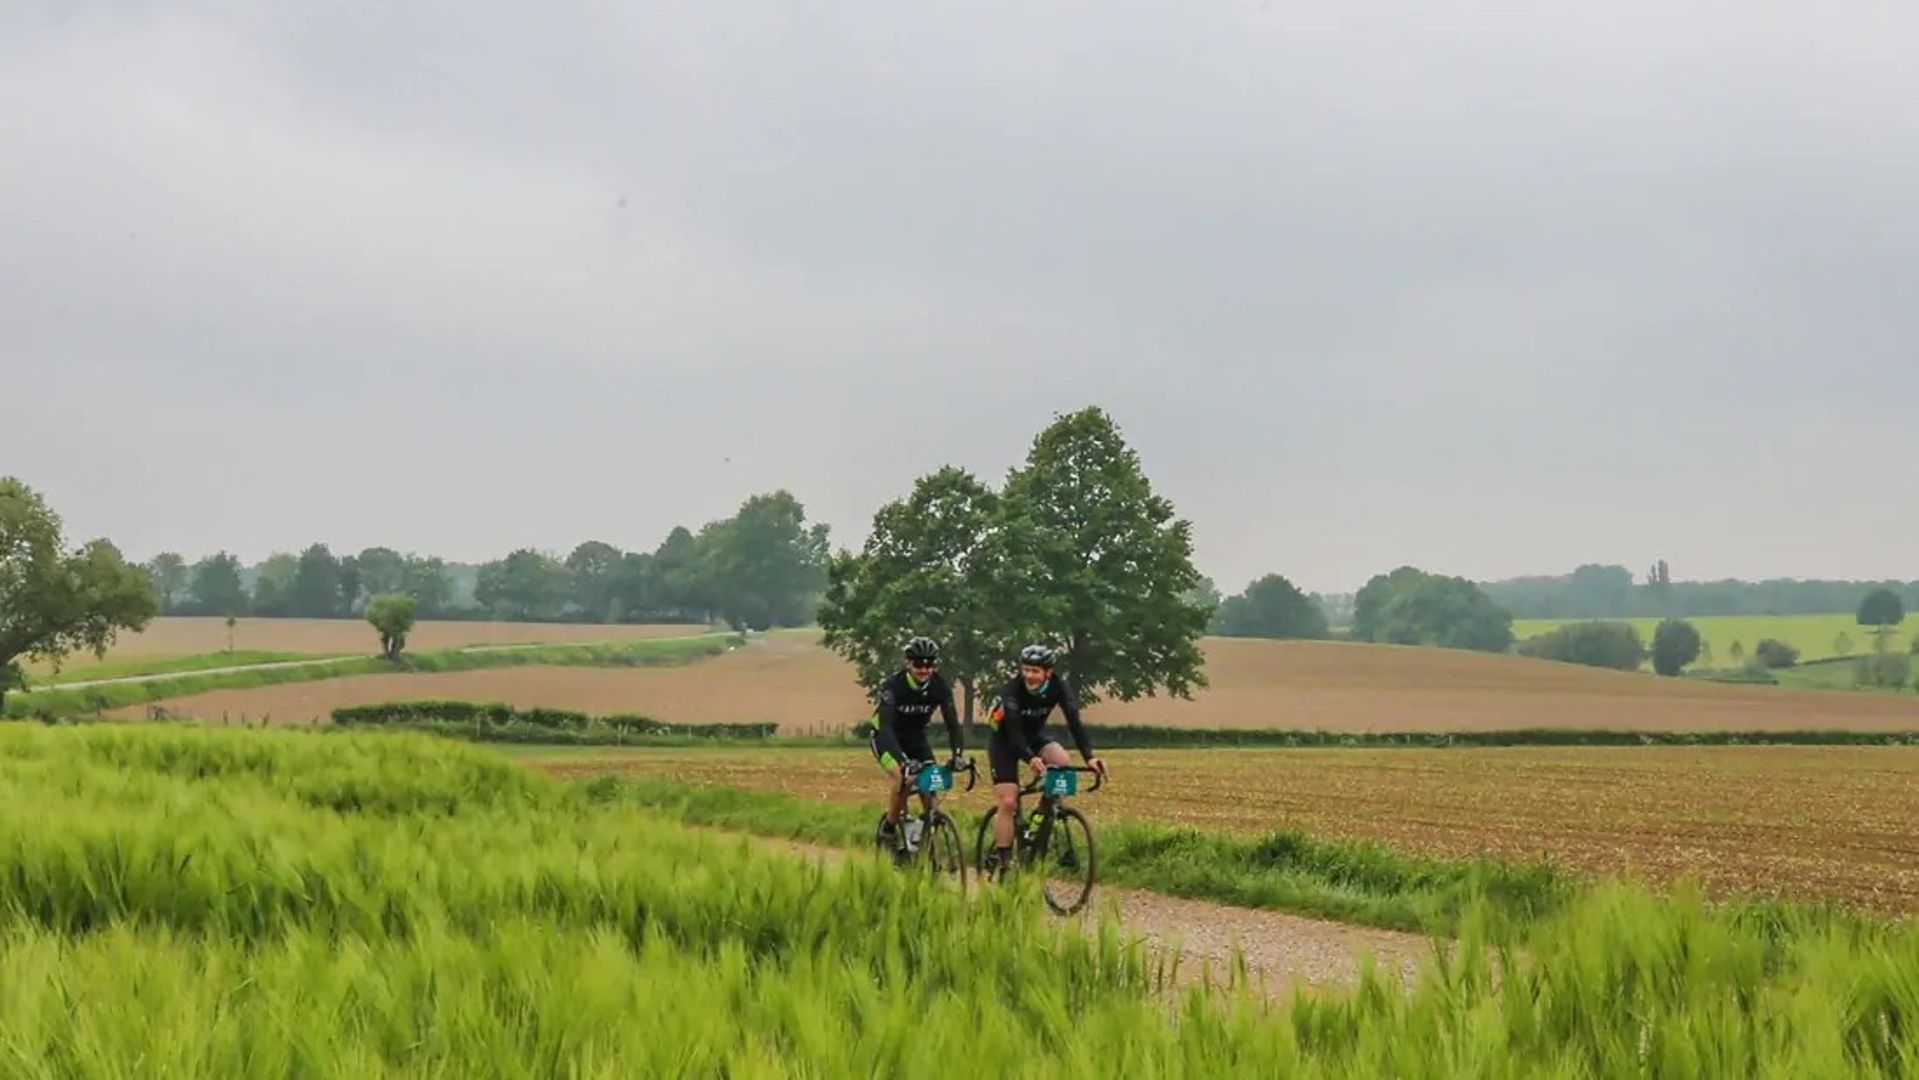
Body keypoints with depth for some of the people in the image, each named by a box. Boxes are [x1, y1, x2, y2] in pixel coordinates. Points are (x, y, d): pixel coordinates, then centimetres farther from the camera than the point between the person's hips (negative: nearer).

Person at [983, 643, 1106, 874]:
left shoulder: (1059, 687, -21)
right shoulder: (1012, 691, -30)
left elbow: (1074, 722, -29)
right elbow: (1013, 732, -39)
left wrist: (1089, 757, -43)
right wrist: (1030, 759, -58)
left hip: (1035, 736, 3)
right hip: (1004, 741, -3)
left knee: (1065, 764, -26)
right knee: (1008, 802, -14)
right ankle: (1000, 857, -8)